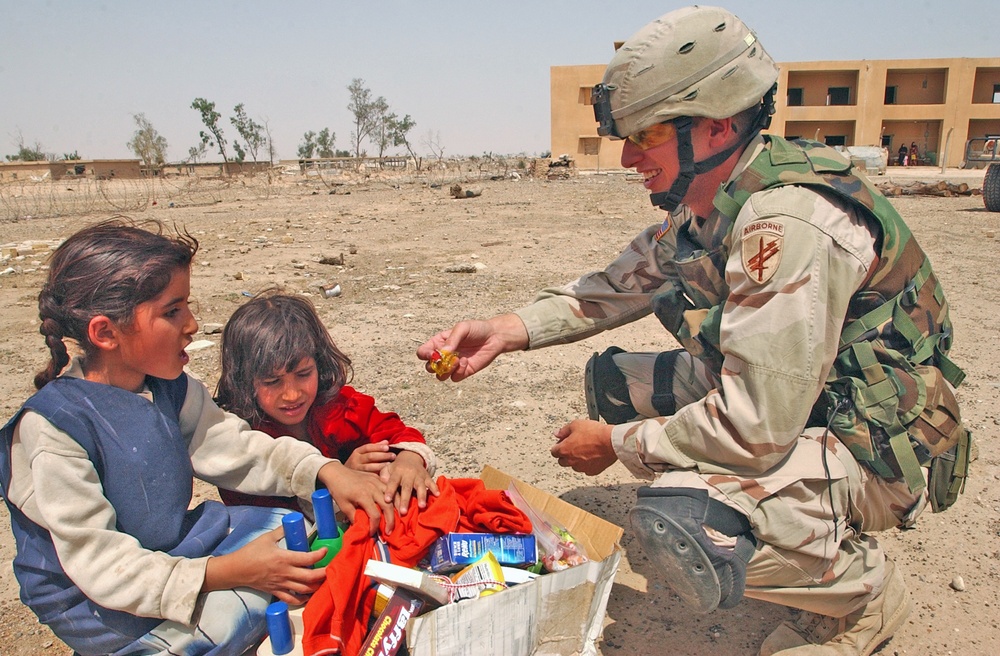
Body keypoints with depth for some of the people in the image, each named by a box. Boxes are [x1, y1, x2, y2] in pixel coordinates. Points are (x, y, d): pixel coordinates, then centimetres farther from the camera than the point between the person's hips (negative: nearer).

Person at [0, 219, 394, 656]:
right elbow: (99, 564, -28)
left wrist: (326, 471, -15)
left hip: (175, 546, 7)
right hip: (95, 602, -7)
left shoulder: (168, 388, -3)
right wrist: (226, 572, -36)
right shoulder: (52, 427, -26)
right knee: (241, 610, -25)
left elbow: (237, 448, 0)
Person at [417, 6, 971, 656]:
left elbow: (755, 427, -31)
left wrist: (617, 443, -15)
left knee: (676, 525, -32)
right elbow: (624, 282, 7)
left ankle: (866, 586, 2)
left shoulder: (787, 224, -30)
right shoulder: (707, 201, -1)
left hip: (876, 444, -9)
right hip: (788, 402, 9)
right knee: (613, 378, 7)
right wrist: (506, 329, -7)